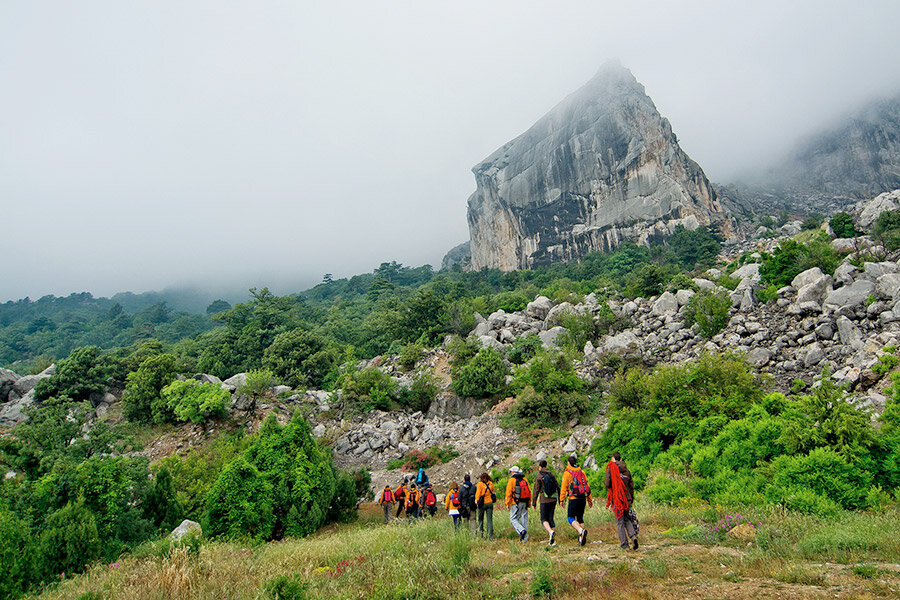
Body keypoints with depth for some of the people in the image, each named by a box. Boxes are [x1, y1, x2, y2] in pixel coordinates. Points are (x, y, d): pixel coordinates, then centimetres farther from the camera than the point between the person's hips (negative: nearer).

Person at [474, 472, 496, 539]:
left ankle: (481, 532, 15)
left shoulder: (480, 484, -8)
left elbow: (478, 493, -11)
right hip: (490, 503, 2)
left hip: (482, 503, -2)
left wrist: (476, 501, -1)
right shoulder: (491, 483, 3)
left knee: (480, 519, 15)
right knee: (489, 519, 3)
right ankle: (490, 535, -4)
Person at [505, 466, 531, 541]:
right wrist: (529, 502, 17)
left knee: (513, 519, 4)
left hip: (516, 504, -5)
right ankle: (525, 538, 10)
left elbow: (509, 493, -9)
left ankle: (522, 530, -17)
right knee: (524, 519, 9)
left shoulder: (512, 480, -6)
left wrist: (507, 504, -2)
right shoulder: (525, 479, 10)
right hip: (525, 503, 5)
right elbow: (529, 491, 11)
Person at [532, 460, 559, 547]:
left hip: (544, 500, -5)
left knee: (544, 519, 3)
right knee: (550, 518, 12)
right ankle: (553, 540, 8)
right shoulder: (552, 474, 8)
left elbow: (536, 490, -7)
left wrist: (534, 503, 0)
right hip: (553, 499, 5)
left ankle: (551, 532, -26)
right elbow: (558, 487, 10)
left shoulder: (539, 477, -6)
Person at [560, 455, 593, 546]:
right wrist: (590, 499, 18)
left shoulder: (567, 473, -4)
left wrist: (562, 499, -5)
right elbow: (587, 485, 13)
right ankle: (582, 538, 8)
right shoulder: (582, 472, 11)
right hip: (583, 498, 6)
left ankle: (581, 531, -26)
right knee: (580, 518, 15)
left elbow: (564, 487, -8)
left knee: (571, 518, -1)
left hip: (573, 499, -5)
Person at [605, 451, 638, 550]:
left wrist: (604, 481, 10)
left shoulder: (611, 468, -7)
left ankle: (624, 544, 2)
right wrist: (631, 499, 19)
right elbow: (631, 485, 10)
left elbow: (607, 484, -13)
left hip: (616, 498, -4)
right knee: (627, 519, 17)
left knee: (620, 522, 3)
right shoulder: (626, 470, 7)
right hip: (627, 498, 4)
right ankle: (633, 536, -6)